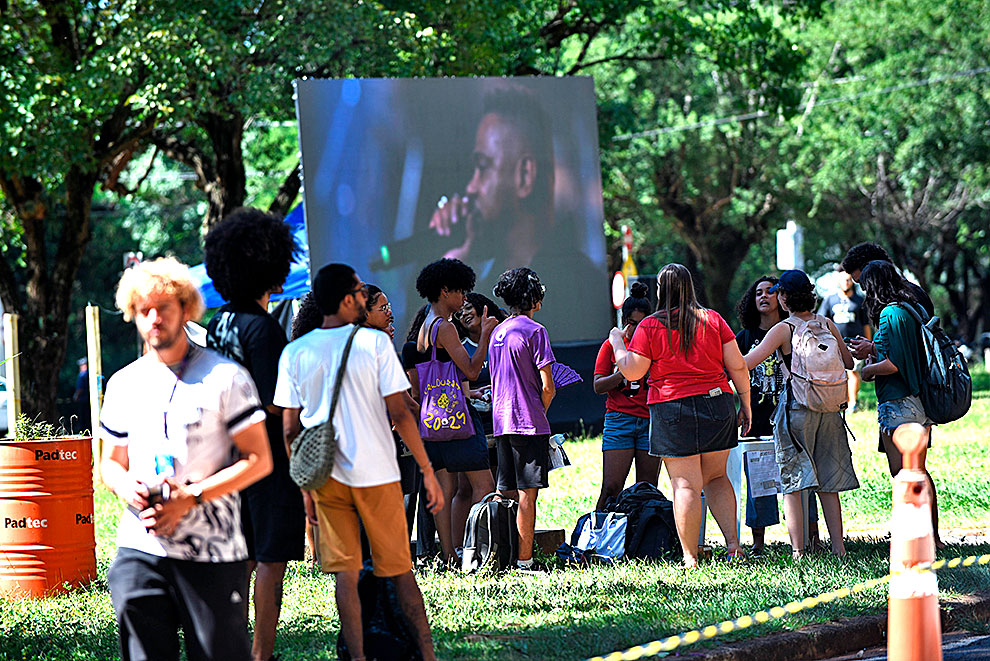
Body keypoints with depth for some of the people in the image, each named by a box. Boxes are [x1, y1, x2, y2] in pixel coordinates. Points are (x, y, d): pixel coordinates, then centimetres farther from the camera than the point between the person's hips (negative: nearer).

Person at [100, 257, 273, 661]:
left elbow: (259, 460, -4)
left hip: (213, 553, -4)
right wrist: (124, 485, -3)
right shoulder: (123, 385, 14)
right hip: (139, 550, 4)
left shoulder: (225, 377, -1)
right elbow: (111, 461, 23)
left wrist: (192, 496, -15)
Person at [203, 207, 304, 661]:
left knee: (241, 558, 14)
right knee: (271, 559, -3)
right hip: (267, 455, -8)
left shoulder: (219, 322, 9)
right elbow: (274, 403, -22)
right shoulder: (262, 327, -18)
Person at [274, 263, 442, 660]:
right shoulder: (374, 343, -7)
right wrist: (427, 471, -3)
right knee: (400, 569, 6)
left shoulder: (294, 354, 3)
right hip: (376, 473, -2)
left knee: (345, 573, 6)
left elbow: (290, 430, 4)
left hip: (326, 476, 2)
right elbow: (399, 414, -8)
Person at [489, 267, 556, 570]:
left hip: (501, 421, 7)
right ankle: (524, 561, -7)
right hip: (529, 421, -7)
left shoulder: (497, 332, 14)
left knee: (506, 494, 12)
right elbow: (547, 387, -13)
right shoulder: (534, 331, -9)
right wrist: (540, 412, 6)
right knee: (527, 495, -6)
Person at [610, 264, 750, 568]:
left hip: (673, 409, -3)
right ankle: (733, 543, 7)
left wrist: (617, 341, 13)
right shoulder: (712, 320, 5)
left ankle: (690, 557, -2)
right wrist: (746, 403, 13)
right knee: (716, 477, 17)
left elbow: (632, 372, -3)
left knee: (685, 484, -2)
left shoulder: (650, 326, -4)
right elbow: (737, 365, 4)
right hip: (717, 404, 3)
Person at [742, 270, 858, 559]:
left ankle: (798, 551, -5)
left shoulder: (783, 329, -9)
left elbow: (746, 363, -15)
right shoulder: (827, 325, 5)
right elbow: (848, 363, 13)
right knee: (828, 485, 11)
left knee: (792, 484, 1)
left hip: (796, 408, -4)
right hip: (828, 408, 4)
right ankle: (838, 548, 10)